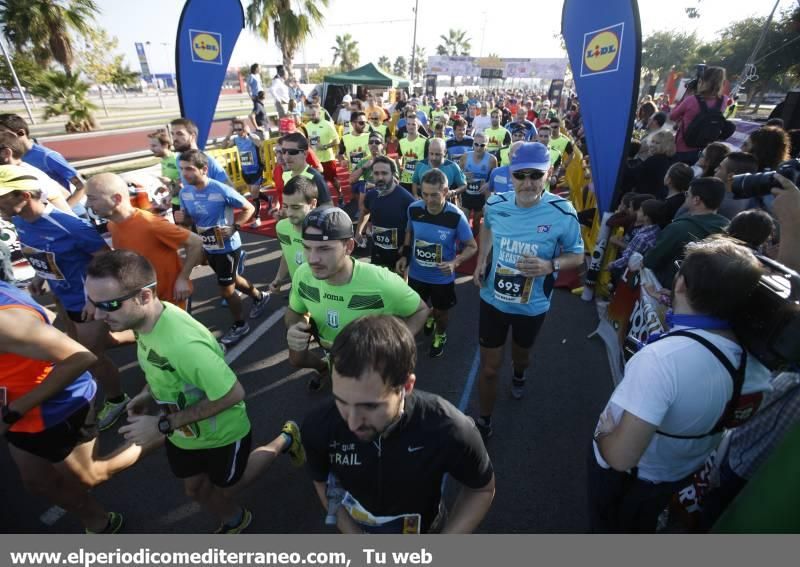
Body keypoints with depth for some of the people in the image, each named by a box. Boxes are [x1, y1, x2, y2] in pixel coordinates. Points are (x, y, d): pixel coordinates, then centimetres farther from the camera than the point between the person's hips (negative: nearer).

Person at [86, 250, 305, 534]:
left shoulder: (184, 344, -43)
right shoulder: (147, 318, -16)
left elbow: (233, 394, -34)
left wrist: (163, 425, -28)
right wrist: (149, 393, -8)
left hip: (221, 434, -7)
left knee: (223, 488, 23)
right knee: (195, 489, 27)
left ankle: (284, 441, 39)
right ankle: (233, 521, 58)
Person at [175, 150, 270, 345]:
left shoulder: (221, 190, -24)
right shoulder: (184, 192, -5)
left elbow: (249, 208, -14)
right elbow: (189, 221, 7)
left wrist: (234, 227, -23)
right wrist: (181, 219, -16)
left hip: (228, 247, -7)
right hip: (208, 248, 7)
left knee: (226, 290, 3)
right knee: (232, 280, 24)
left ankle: (239, 325, 26)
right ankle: (259, 297, 50)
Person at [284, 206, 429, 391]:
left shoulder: (383, 283, -40)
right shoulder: (303, 275, -26)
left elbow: (421, 310, -20)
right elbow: (294, 310, -4)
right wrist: (294, 329, -28)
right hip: (326, 342, 3)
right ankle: (324, 368, 61)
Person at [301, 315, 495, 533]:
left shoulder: (450, 430, -35)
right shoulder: (318, 427, -30)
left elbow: (482, 489, -15)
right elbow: (324, 484, -8)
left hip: (424, 532, -1)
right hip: (357, 529, 1)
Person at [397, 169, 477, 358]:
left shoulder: (456, 217, -25)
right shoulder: (413, 209, -15)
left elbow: (472, 246, -14)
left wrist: (455, 263, -30)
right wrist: (404, 255, -6)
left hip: (442, 278, -3)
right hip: (416, 274, 3)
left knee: (441, 312, 20)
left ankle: (440, 336, 54)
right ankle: (429, 317, 61)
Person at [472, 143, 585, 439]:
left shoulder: (563, 214, -21)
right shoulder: (495, 204, -12)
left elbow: (577, 256, -8)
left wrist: (549, 266, -29)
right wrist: (481, 260, -2)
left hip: (532, 306, 0)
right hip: (493, 299, 1)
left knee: (521, 354, 29)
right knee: (489, 367, 9)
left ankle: (519, 376, 67)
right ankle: (483, 422, 33)